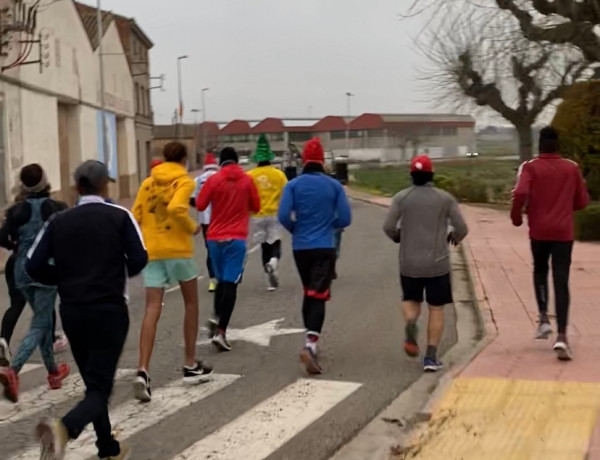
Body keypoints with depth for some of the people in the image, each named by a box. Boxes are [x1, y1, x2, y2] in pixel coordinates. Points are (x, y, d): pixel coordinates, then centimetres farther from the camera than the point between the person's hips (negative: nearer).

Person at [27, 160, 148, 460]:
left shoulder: (58, 221, 4)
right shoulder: (119, 216, -4)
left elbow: (35, 266, -1)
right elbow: (139, 259, -11)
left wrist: (67, 279, 14)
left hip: (71, 311, 4)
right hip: (109, 310, -4)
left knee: (94, 382, 19)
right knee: (99, 387, -4)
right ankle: (65, 428, -33)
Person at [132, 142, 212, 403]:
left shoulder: (148, 183, 12)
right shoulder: (184, 181, -3)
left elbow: (135, 217, 8)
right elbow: (177, 208, -21)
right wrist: (192, 228, -5)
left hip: (151, 251, 4)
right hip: (177, 249, -4)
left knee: (152, 310, -2)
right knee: (191, 304, 15)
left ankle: (143, 371, -18)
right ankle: (191, 366, 20)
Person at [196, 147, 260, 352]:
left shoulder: (213, 180, -1)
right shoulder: (247, 180, 0)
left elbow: (200, 206, 1)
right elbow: (256, 207, 7)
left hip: (215, 238, 2)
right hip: (236, 238, -2)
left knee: (222, 280, 22)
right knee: (230, 283, -3)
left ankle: (216, 317, 8)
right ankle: (221, 331, -11)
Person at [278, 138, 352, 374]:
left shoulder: (293, 185, -2)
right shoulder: (334, 185, -1)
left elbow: (284, 216, -11)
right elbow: (345, 219, -3)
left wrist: (296, 229, 10)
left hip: (300, 247, 2)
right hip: (324, 248, -2)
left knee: (309, 293, 18)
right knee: (318, 296, -6)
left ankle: (311, 342, 26)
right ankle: (310, 344, -25)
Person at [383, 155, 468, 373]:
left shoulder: (401, 198, -1)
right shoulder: (445, 198, -3)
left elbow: (388, 227, -6)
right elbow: (461, 228, -5)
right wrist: (454, 237, 17)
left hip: (409, 263, 1)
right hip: (438, 263, -1)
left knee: (411, 300, 21)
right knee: (436, 309, 8)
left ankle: (410, 321, -13)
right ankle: (431, 357, 2)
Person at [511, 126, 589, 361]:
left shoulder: (530, 167, -3)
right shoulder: (572, 168, 4)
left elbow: (520, 193, -20)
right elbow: (582, 202, 8)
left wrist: (516, 216, -3)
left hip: (539, 231, 0)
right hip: (563, 232, 0)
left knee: (540, 271, 25)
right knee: (561, 282, -2)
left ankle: (544, 318, 12)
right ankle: (562, 337, -12)